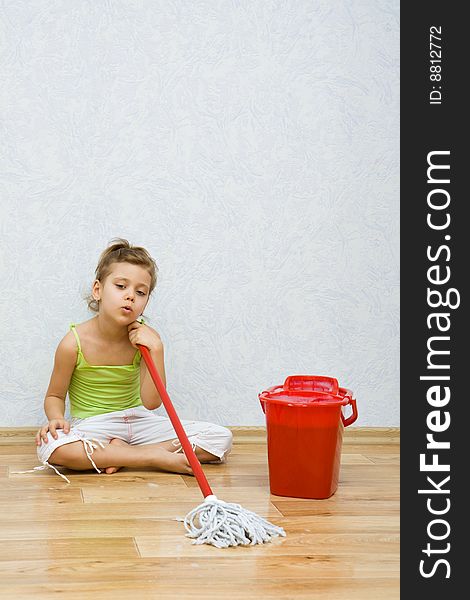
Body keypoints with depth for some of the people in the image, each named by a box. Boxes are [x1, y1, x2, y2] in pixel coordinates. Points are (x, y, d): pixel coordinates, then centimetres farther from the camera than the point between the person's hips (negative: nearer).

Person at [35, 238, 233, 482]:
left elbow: (151, 402, -13)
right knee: (50, 446, -39)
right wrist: (56, 418, -22)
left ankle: (121, 453, -15)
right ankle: (160, 457, -27)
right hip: (93, 426, -3)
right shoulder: (74, 342, -13)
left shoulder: (144, 337, -7)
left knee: (221, 438, -10)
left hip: (137, 421, 3)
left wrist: (155, 350, -22)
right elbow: (55, 396, 2)